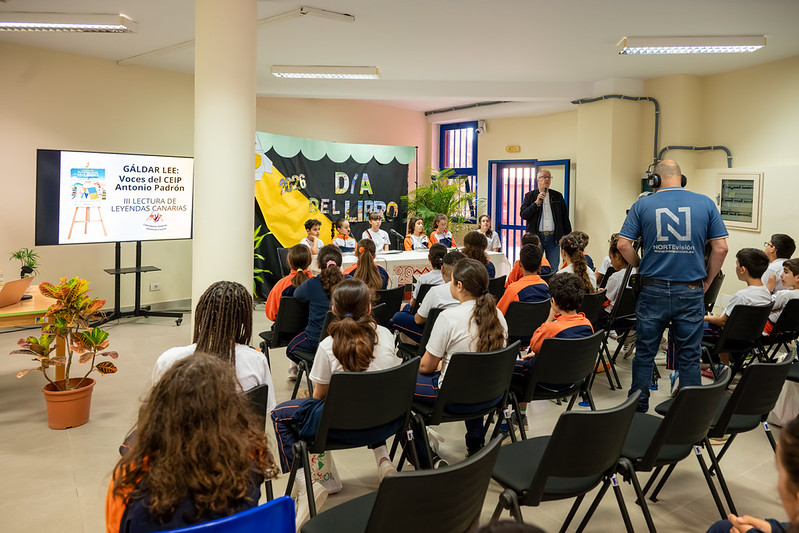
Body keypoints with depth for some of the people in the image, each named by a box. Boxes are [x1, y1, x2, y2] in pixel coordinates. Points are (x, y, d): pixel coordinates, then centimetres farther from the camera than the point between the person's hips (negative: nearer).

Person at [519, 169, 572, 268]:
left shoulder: (558, 196, 12)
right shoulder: (530, 196, 7)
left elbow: (565, 217, 12)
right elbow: (523, 215, -4)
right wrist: (536, 203, -13)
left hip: (553, 237, 1)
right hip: (536, 237, -1)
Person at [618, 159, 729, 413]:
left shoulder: (642, 205, -1)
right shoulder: (705, 203, 1)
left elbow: (623, 244, -6)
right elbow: (721, 247, -1)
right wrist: (707, 280, 10)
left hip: (653, 290, 0)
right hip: (690, 292, 1)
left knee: (644, 353, 11)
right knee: (689, 356, 9)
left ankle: (638, 408, 21)